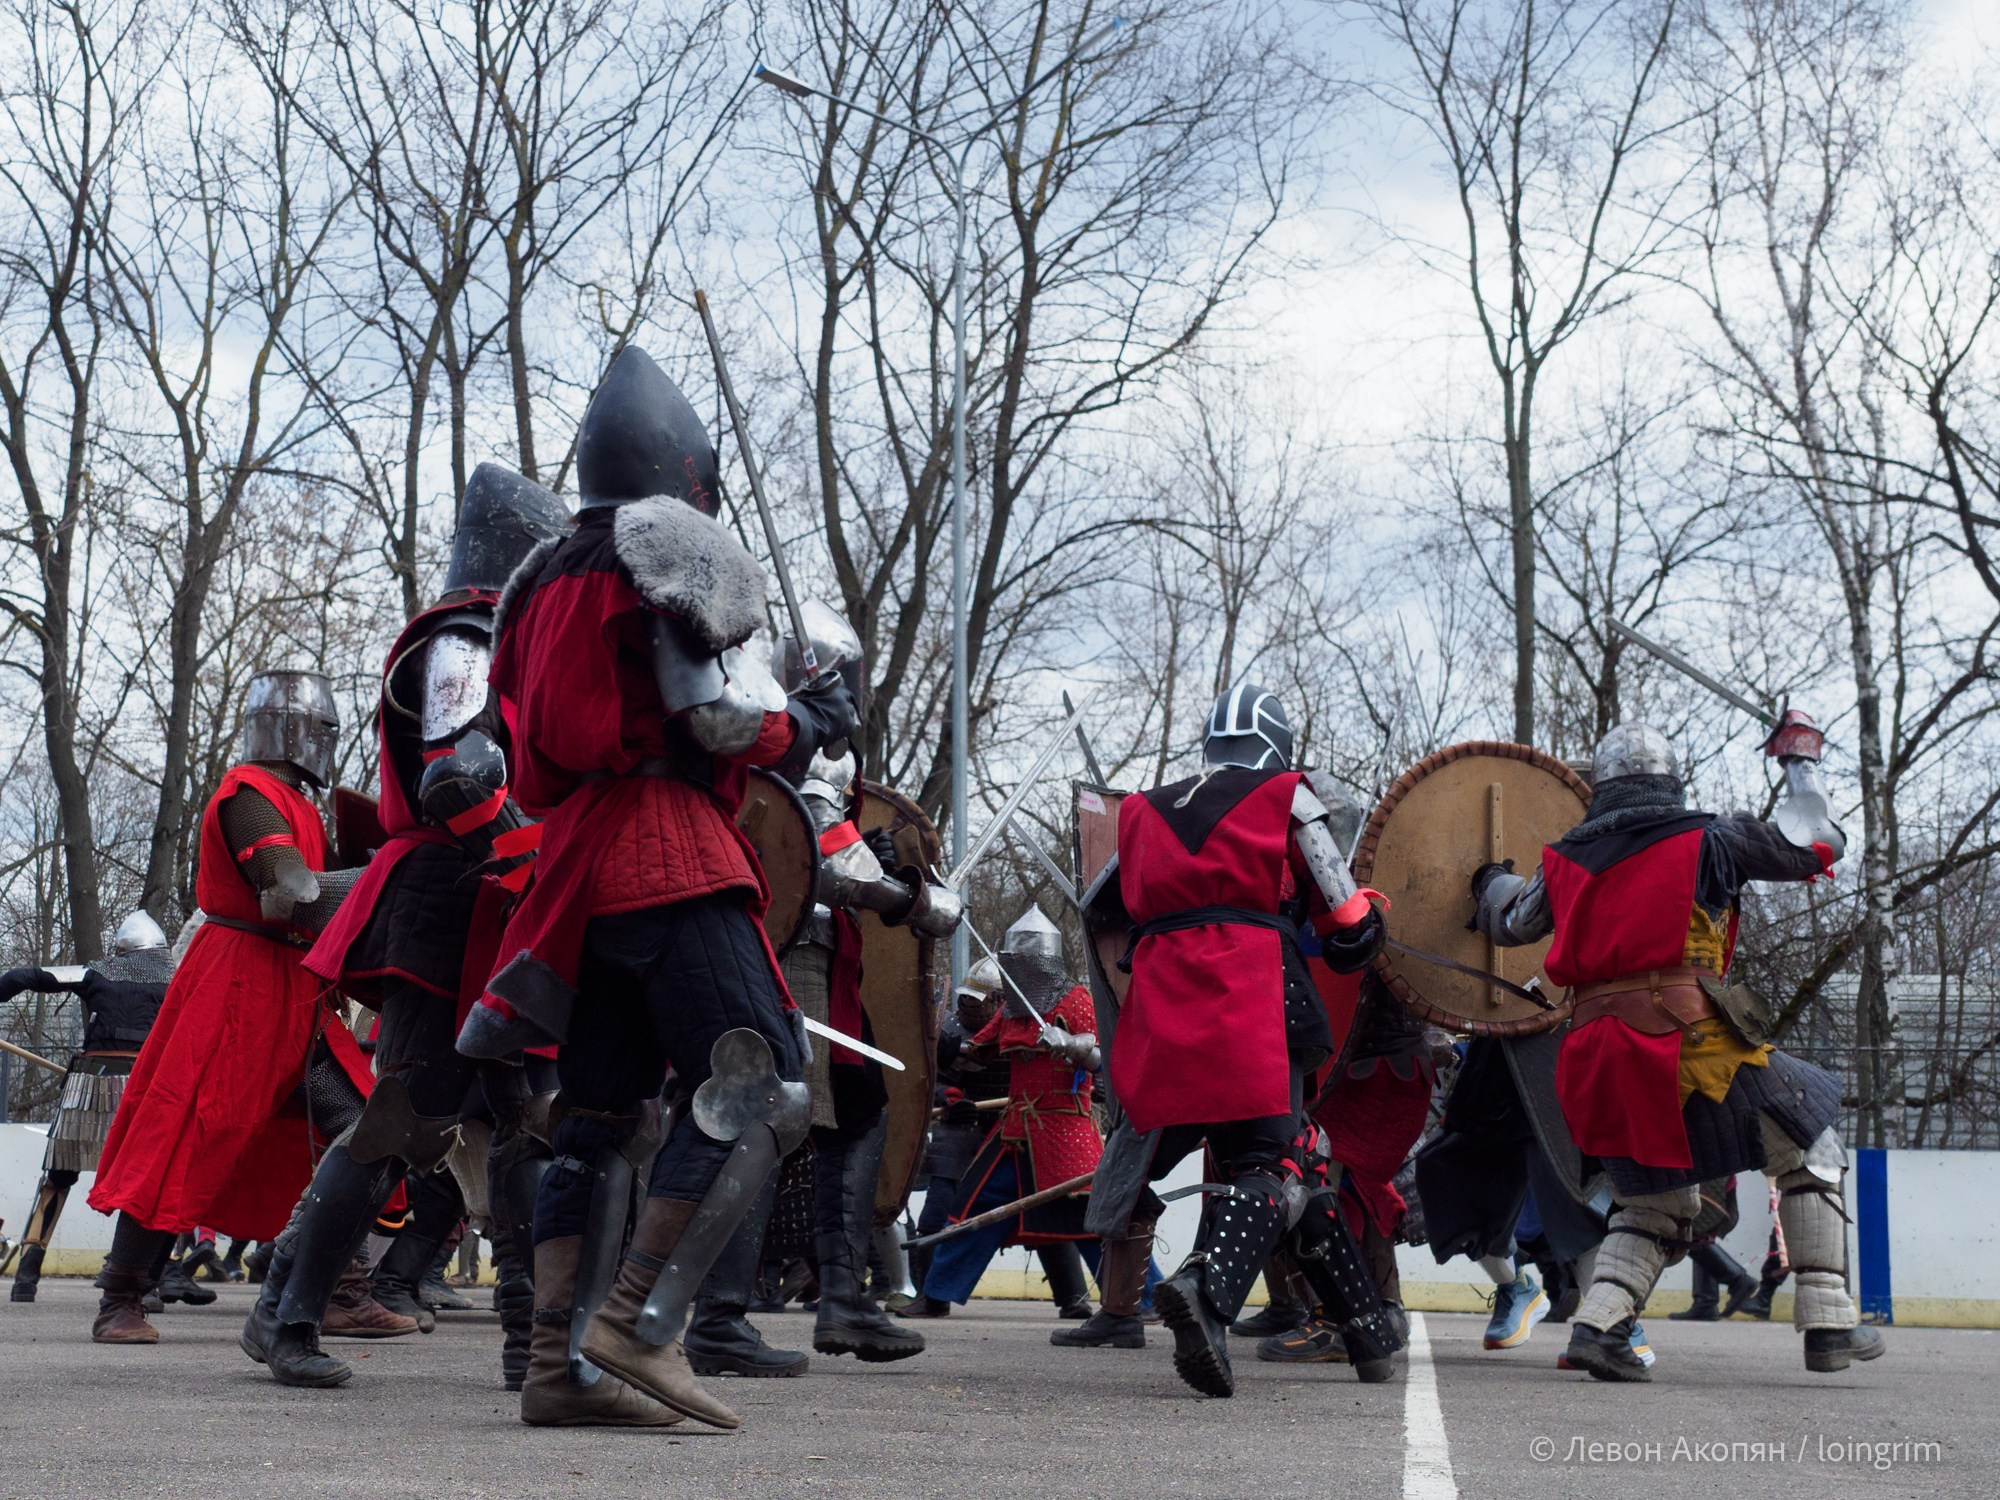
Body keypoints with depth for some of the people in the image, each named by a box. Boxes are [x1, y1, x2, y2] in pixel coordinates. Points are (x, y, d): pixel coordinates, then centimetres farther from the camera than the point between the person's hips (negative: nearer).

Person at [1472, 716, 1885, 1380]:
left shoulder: (1566, 859, 17)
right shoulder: (1706, 838, 6)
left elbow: (1507, 921, 32)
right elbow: (1818, 841, 15)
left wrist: (1491, 879, 55)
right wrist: (1801, 760, 31)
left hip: (1602, 1061, 5)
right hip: (1692, 1042, -5)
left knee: (1655, 1205, 20)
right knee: (1809, 1151, 13)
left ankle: (1596, 1323, -1)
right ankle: (1828, 1325, 8)